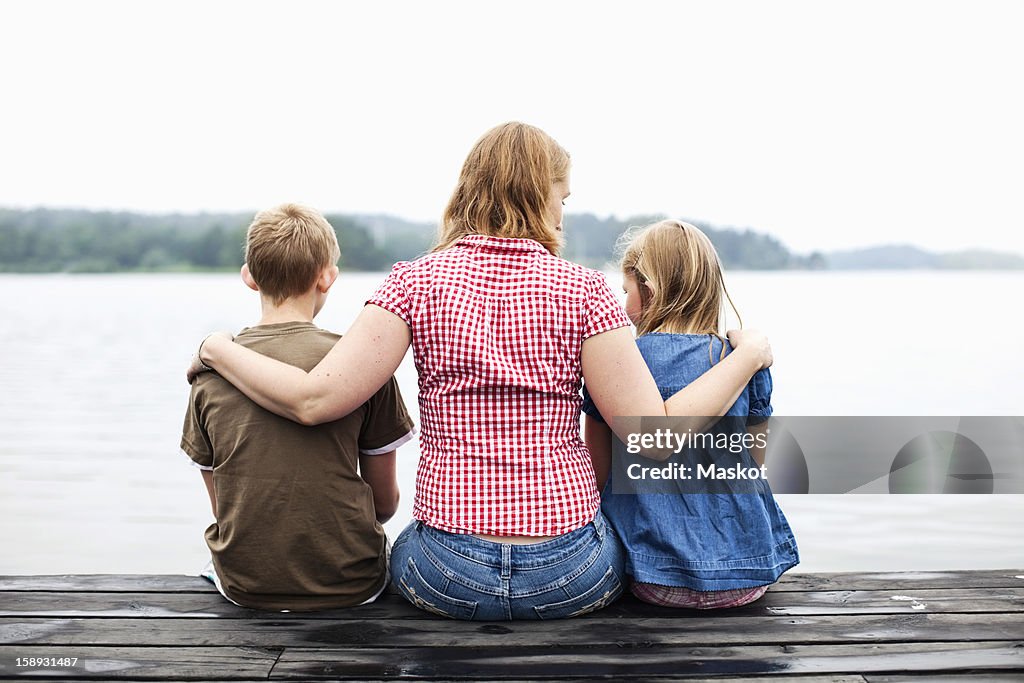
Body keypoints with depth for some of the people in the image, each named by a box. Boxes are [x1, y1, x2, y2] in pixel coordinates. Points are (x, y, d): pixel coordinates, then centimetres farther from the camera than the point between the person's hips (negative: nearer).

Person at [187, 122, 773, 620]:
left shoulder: (417, 282, -5)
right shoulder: (583, 291, -6)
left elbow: (315, 401, -11)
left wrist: (219, 349, 4)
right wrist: (748, 356, 3)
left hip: (448, 577, 1)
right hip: (572, 578, 0)